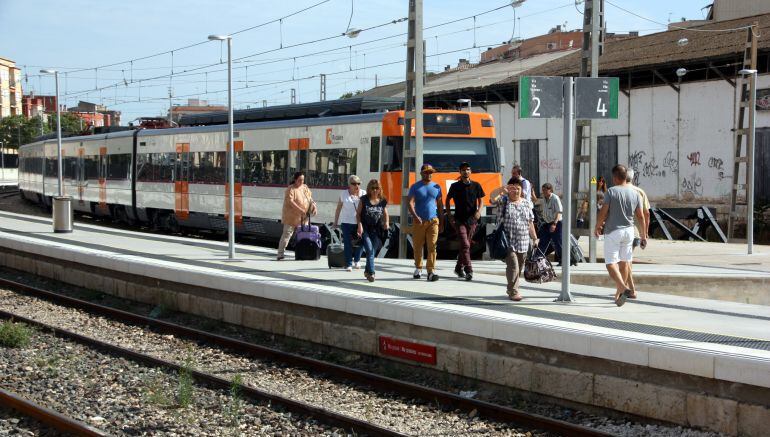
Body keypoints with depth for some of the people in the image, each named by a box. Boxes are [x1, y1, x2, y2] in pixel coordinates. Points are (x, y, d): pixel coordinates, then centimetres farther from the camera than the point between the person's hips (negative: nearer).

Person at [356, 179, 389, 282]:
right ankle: (371, 272, -14)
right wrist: (359, 225, -11)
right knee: (369, 249, -17)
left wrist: (386, 222, -6)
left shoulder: (382, 201, 6)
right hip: (365, 229, -3)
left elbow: (385, 214, 14)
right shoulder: (364, 200, 0)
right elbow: (358, 214, 2)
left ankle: (367, 271, 26)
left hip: (376, 230, 3)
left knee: (372, 251, 6)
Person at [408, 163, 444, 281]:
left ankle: (431, 271, -12)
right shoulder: (415, 187, 3)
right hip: (419, 221, -1)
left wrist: (442, 223, 12)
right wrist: (415, 216, -25)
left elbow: (440, 205, 16)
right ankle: (418, 269, 22)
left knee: (432, 246, -9)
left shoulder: (436, 187, 12)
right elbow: (410, 203, -7)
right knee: (418, 246, 5)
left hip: (433, 221, 1)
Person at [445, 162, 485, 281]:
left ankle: (459, 268, 25)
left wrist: (479, 211, -8)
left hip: (472, 219, 3)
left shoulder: (476, 185, 4)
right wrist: (449, 214, 2)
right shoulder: (455, 186, 0)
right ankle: (468, 270, -16)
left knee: (466, 245, 10)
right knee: (465, 245, -13)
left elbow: (480, 199, 11)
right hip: (459, 219, -3)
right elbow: (448, 199, 12)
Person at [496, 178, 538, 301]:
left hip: (523, 242, 5)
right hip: (508, 241, -5)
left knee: (519, 267, 10)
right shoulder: (503, 201, 2)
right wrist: (503, 188, -23)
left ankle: (511, 288, 26)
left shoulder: (525, 204, 13)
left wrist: (535, 238, 14)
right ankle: (513, 292, -9)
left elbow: (530, 223, 16)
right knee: (513, 265, -14)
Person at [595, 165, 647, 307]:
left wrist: (597, 227, 4)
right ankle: (619, 292, 23)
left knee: (611, 263, -5)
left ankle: (623, 288, -26)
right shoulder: (635, 193, 4)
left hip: (613, 231, -5)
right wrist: (644, 235, 15)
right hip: (629, 231, 5)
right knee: (624, 262, 15)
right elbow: (641, 216, 7)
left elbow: (603, 212, -12)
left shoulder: (611, 191, -11)